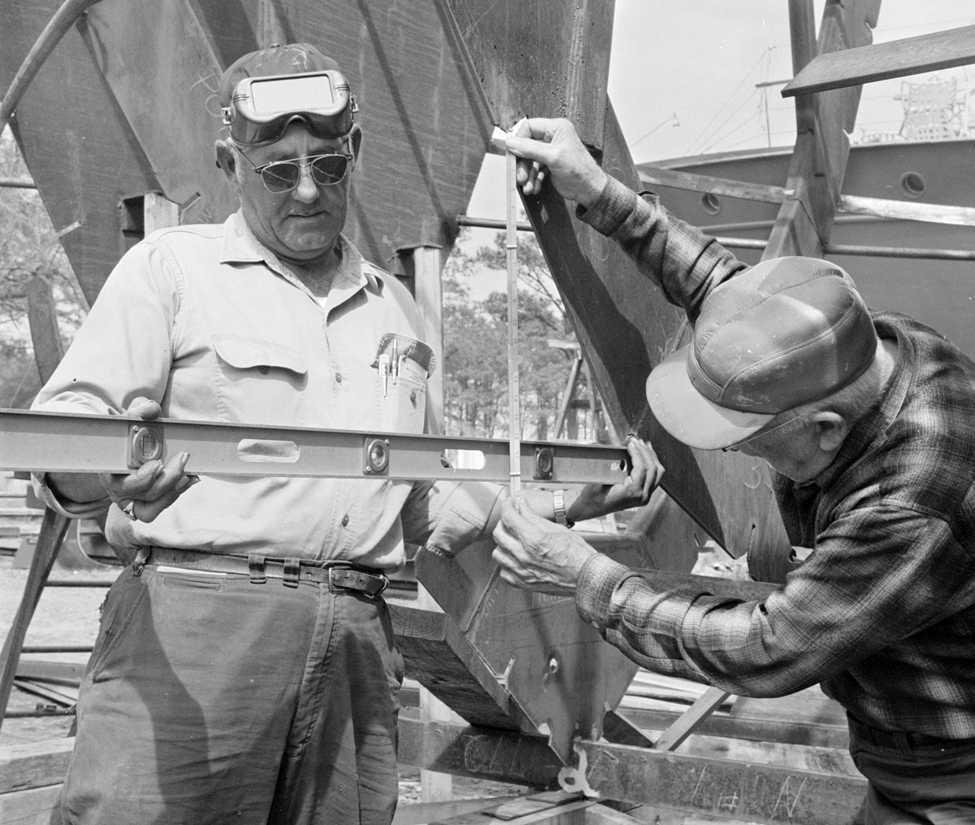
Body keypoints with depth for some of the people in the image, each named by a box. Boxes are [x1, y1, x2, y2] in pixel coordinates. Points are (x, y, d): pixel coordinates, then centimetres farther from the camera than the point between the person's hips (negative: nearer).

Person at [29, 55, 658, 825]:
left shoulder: (394, 308, 21)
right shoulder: (170, 266, 7)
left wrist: (567, 498, 13)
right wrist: (111, 474, -26)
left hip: (357, 641, 4)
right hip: (196, 617, -3)